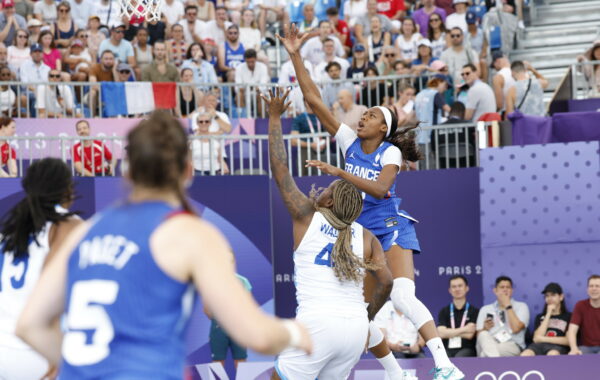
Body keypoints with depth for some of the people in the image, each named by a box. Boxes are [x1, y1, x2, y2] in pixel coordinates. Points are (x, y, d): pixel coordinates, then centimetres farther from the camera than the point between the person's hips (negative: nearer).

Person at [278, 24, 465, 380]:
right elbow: (314, 99, 2)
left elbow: (380, 189, -24)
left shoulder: (390, 152, -6)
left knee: (403, 296, -27)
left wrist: (339, 172, -28)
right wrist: (295, 56, -4)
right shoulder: (349, 141, 6)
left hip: (391, 229, -6)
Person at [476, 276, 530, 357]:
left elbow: (516, 329, -6)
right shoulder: (485, 309, 21)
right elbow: (479, 335, 13)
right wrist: (485, 328, -10)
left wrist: (508, 305, -1)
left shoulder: (521, 306, 13)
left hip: (512, 347, -4)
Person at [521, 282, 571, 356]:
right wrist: (548, 314, 9)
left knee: (552, 354, -43)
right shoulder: (540, 317, 26)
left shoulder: (568, 317, 15)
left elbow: (568, 340, 2)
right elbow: (536, 338, 8)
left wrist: (545, 339, -1)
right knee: (524, 355, -35)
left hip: (558, 347, -3)